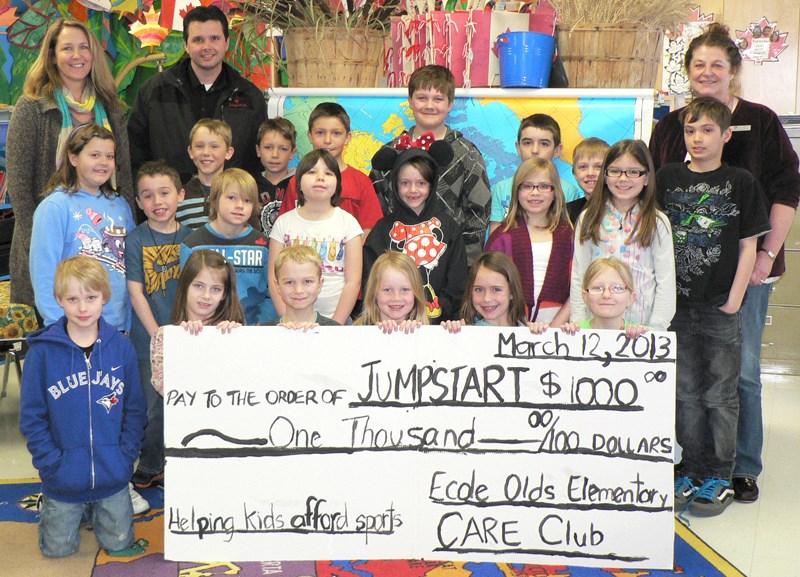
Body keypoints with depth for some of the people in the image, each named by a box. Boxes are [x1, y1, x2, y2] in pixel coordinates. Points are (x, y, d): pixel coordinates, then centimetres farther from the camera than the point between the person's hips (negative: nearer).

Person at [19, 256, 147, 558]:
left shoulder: (121, 347, -6)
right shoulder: (42, 352, -11)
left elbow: (135, 409, 0)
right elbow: (31, 417, -7)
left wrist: (125, 456, -8)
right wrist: (52, 462, -13)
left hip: (113, 476, 1)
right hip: (63, 478, -1)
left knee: (118, 543, 14)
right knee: (58, 549, 12)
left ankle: (94, 508, 42)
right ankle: (50, 508, 42)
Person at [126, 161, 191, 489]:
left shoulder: (190, 237, 4)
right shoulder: (136, 240, -4)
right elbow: (135, 292, -8)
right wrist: (159, 335, -14)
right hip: (150, 339, -3)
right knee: (153, 408, 5)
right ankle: (149, 471, 21)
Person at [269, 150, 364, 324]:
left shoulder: (348, 222, 1)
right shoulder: (284, 223, 3)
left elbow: (353, 281, -3)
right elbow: (274, 279, 0)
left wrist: (335, 324, -11)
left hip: (336, 319, -1)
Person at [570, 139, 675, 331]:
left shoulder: (657, 223, 2)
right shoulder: (588, 219, 5)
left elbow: (666, 281, 1)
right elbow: (578, 278, 4)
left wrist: (656, 329, -6)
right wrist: (578, 325, -2)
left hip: (642, 324, -1)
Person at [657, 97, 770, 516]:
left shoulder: (740, 182, -1)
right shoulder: (668, 178, 4)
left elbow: (748, 246, 0)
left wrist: (734, 300, -6)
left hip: (721, 307, -2)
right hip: (677, 304, 2)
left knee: (720, 395, 5)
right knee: (686, 394, 10)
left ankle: (720, 477, 16)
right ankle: (692, 471, 22)